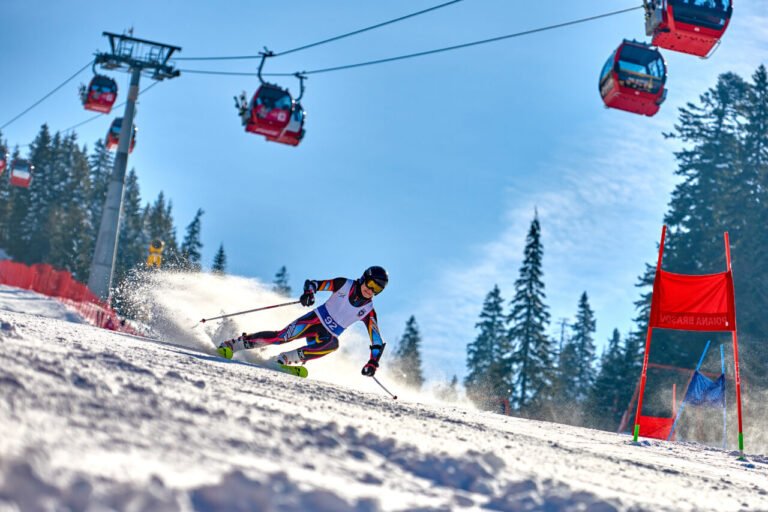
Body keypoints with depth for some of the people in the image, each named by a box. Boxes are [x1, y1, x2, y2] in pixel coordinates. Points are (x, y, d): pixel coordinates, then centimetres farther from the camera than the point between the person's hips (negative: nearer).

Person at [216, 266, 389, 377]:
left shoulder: (368, 311, -5)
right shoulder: (345, 285, -6)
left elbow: (378, 341, -3)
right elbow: (312, 283, -4)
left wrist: (373, 362, -17)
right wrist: (309, 292, -27)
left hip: (328, 334, 1)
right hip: (315, 319, -1)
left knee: (333, 344, -35)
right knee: (281, 337, -21)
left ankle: (287, 358, -29)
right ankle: (233, 344, -10)